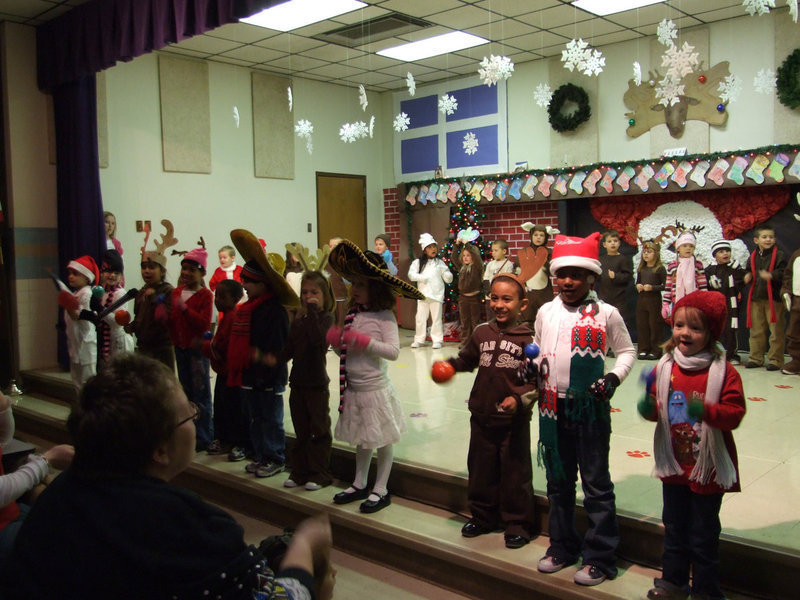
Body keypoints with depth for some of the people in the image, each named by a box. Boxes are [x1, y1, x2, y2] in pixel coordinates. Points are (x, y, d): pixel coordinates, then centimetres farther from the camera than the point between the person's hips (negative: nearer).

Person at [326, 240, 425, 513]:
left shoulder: (384, 316, -13)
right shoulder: (352, 314, 4)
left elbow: (393, 351, -22)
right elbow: (343, 349, 11)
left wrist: (363, 341, -26)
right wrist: (336, 340, -10)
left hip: (375, 389, -6)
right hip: (353, 389, 6)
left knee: (382, 442, 8)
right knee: (362, 440, 20)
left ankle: (381, 490, 22)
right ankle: (360, 485, 35)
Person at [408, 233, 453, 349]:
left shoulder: (440, 262, 7)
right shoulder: (418, 262, 6)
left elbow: (449, 279, 6)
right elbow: (411, 274, -5)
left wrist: (444, 271, -13)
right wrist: (423, 278, -15)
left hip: (437, 294, 0)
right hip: (423, 293, 1)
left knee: (436, 318, 2)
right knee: (420, 317, 5)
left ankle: (437, 340, 9)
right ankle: (419, 340, 15)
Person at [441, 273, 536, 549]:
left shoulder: (528, 339, -11)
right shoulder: (481, 333, 2)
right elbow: (467, 359, 15)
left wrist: (519, 398, -23)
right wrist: (449, 366, -2)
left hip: (514, 420, -4)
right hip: (481, 415, 5)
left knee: (515, 473, 7)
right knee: (481, 469, 17)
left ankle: (517, 524, 24)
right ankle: (483, 515, 36)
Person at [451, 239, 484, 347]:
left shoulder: (476, 267, -5)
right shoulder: (461, 267, 10)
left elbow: (476, 256, -21)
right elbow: (453, 257, 9)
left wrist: (467, 244, -20)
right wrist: (457, 244, 1)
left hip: (475, 297, -5)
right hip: (463, 297, 5)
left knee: (475, 321, 3)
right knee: (464, 322, 10)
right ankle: (465, 341, 15)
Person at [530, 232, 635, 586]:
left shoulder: (606, 314, -7)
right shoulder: (546, 312, 5)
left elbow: (627, 351, 2)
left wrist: (614, 377, -14)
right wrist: (533, 367, -2)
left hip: (590, 406, -5)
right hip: (553, 406, 5)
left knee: (596, 484, 4)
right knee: (558, 481, 16)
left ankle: (599, 558, 18)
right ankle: (563, 547, 33)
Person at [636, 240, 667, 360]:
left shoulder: (660, 269, -7)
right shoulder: (641, 269, 10)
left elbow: (665, 286, -10)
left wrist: (652, 287, -19)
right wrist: (638, 286, 1)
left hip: (654, 300, -6)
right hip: (641, 299, 6)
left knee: (655, 326, -1)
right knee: (642, 325, 8)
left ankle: (656, 351, 7)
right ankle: (643, 350, 17)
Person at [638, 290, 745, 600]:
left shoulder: (724, 371, -13)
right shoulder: (665, 367, 0)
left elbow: (735, 413, -19)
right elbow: (655, 408, 9)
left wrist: (706, 411, -36)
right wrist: (648, 407, -14)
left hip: (708, 467, -4)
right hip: (674, 464, 5)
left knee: (703, 534, 8)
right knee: (674, 527, 19)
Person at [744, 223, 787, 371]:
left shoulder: (779, 255, -4)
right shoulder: (753, 256, 12)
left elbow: (784, 274, -13)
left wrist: (771, 275, -29)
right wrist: (748, 277, 1)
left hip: (774, 298, -5)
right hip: (756, 298, 5)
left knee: (776, 331, -2)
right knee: (756, 330, 11)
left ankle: (775, 360, 7)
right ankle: (756, 358, 20)